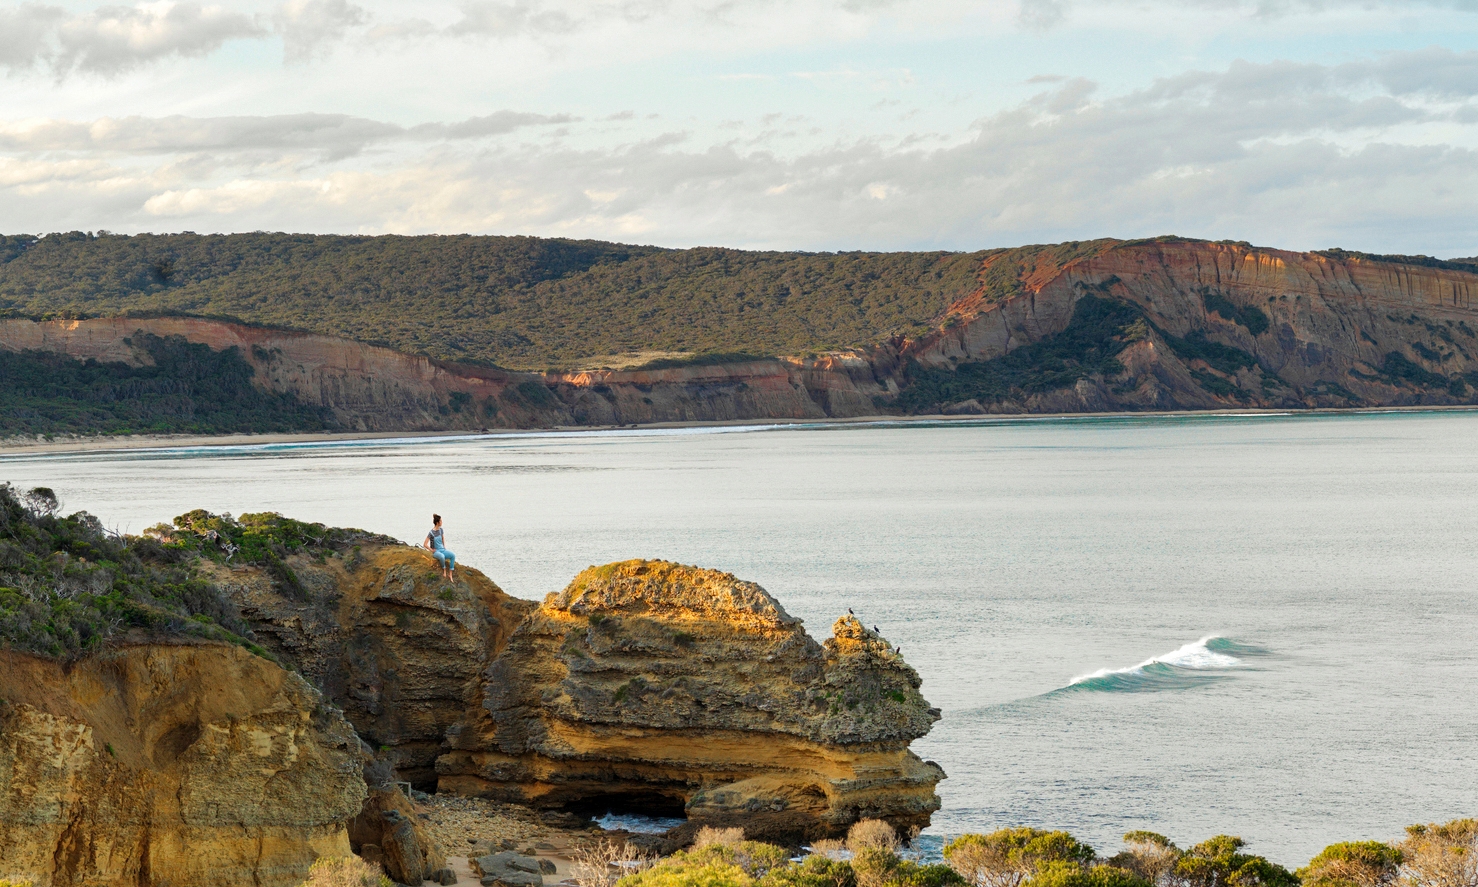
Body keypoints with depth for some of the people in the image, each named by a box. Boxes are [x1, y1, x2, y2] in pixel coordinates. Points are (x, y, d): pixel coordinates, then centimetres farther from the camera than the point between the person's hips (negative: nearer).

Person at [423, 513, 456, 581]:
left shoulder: (441, 530, 5)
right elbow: (425, 545, -14)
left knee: (453, 555, -21)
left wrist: (444, 547, 13)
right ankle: (444, 571, -18)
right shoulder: (431, 533, -15)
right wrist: (432, 550, -11)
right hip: (436, 552, -6)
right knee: (442, 556, -41)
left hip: (442, 550, 6)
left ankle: (450, 574, -17)